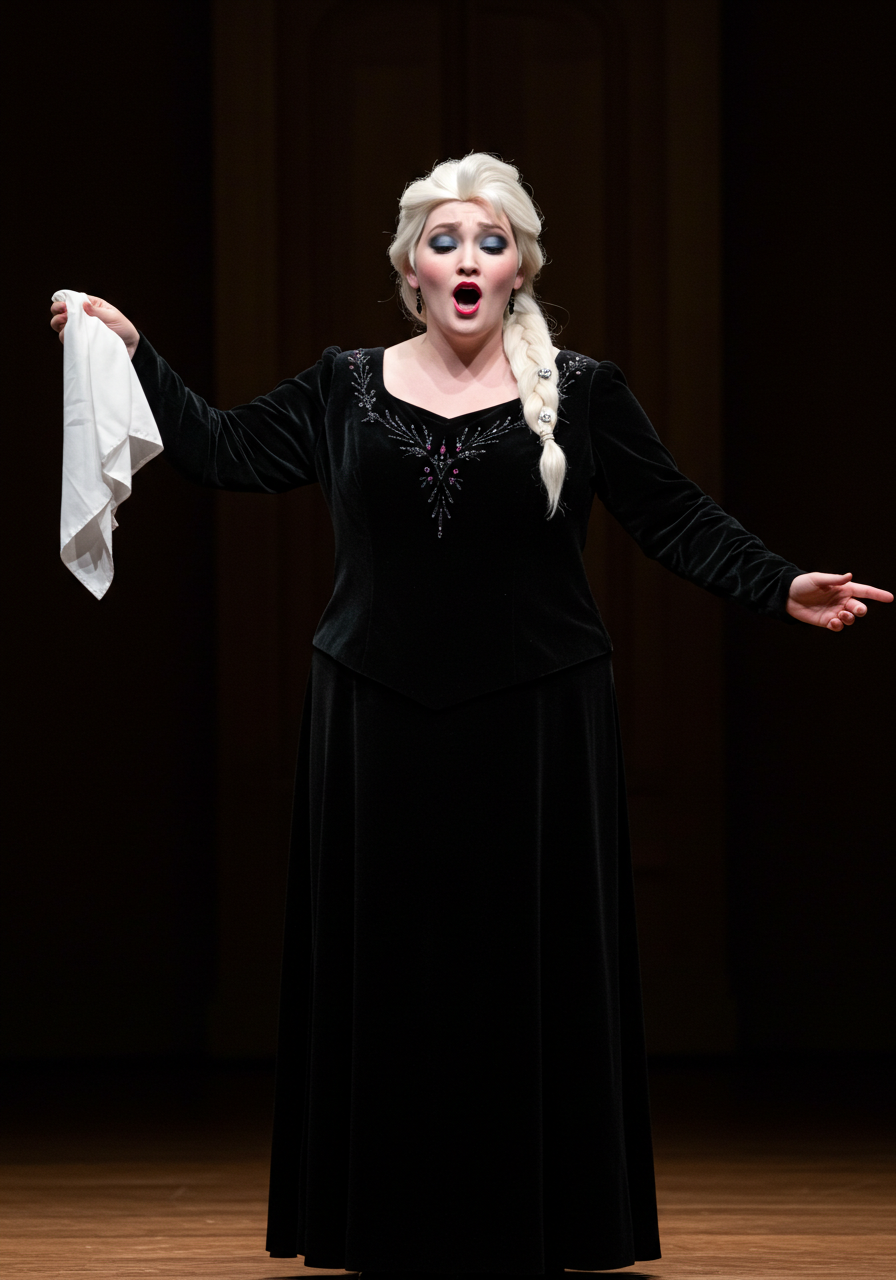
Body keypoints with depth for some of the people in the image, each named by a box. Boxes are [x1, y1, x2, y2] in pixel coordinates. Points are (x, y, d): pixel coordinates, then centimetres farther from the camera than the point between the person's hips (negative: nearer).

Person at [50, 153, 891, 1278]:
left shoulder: (579, 393, 1)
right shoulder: (347, 388, 7)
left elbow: (674, 518, 1)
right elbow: (224, 452, 13)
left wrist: (780, 588, -9)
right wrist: (135, 354, 9)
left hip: (534, 727, -1)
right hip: (379, 724, 2)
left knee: (530, 963, 2)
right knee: (387, 966, 4)